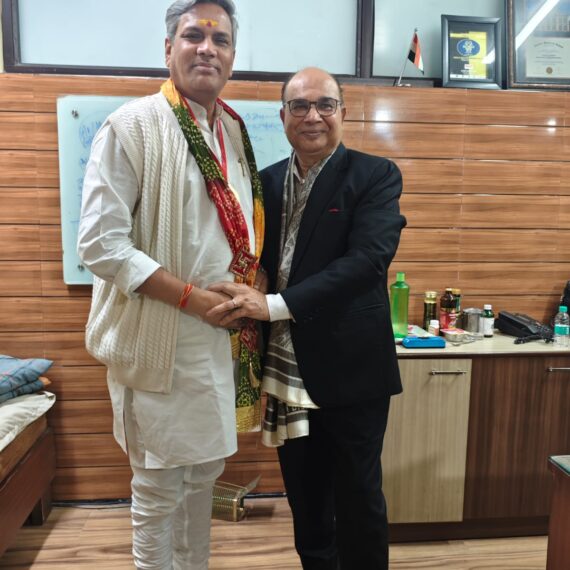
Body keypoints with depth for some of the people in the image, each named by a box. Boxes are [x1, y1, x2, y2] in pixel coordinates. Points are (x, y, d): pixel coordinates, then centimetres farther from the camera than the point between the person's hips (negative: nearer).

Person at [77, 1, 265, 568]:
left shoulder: (233, 131, 10)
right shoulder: (132, 126, -10)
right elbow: (100, 245, -16)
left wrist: (251, 288, 1)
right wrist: (194, 298, -18)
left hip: (223, 338, 7)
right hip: (159, 339, -6)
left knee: (204, 471, 21)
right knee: (158, 487, 10)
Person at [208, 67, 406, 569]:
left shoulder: (376, 175, -6)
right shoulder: (266, 181, 8)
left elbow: (367, 259, -21)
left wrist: (274, 305, -27)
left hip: (350, 367, -4)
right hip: (286, 368, 4)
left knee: (358, 497, 12)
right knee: (304, 497, 19)